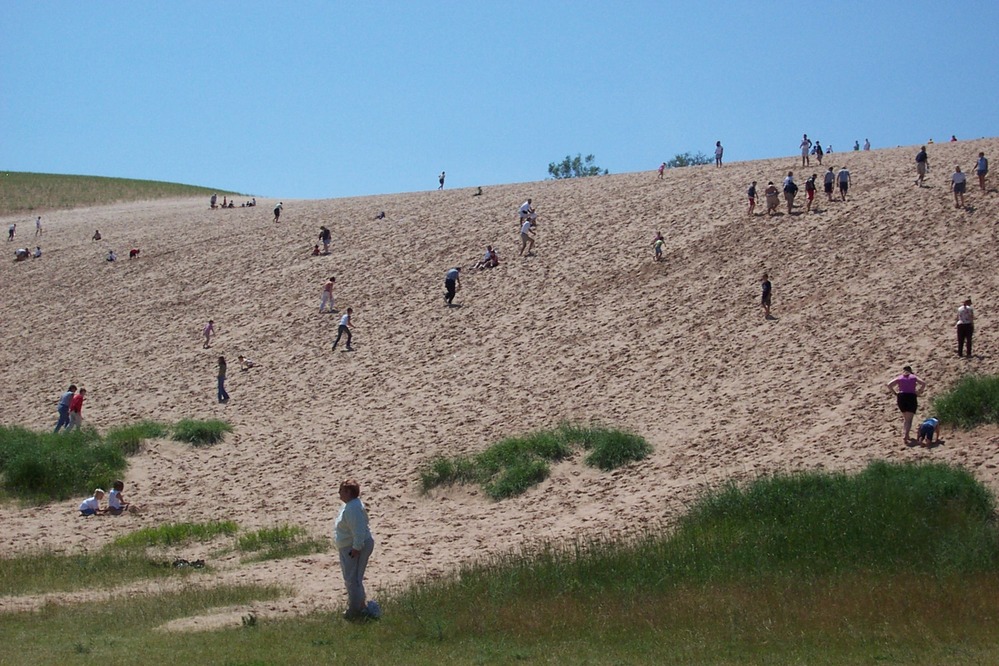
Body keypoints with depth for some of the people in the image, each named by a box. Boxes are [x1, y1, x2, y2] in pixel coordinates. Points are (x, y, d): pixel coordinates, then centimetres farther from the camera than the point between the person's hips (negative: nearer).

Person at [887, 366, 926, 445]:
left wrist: (895, 393, 3)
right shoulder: (913, 377, 10)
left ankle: (905, 434, 20)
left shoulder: (899, 378, 11)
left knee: (905, 417, 22)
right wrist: (918, 392, 0)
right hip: (911, 397, -2)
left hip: (901, 397, 2)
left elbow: (889, 385, -2)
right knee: (909, 419, -4)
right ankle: (905, 436, -21)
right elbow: (923, 383, -4)